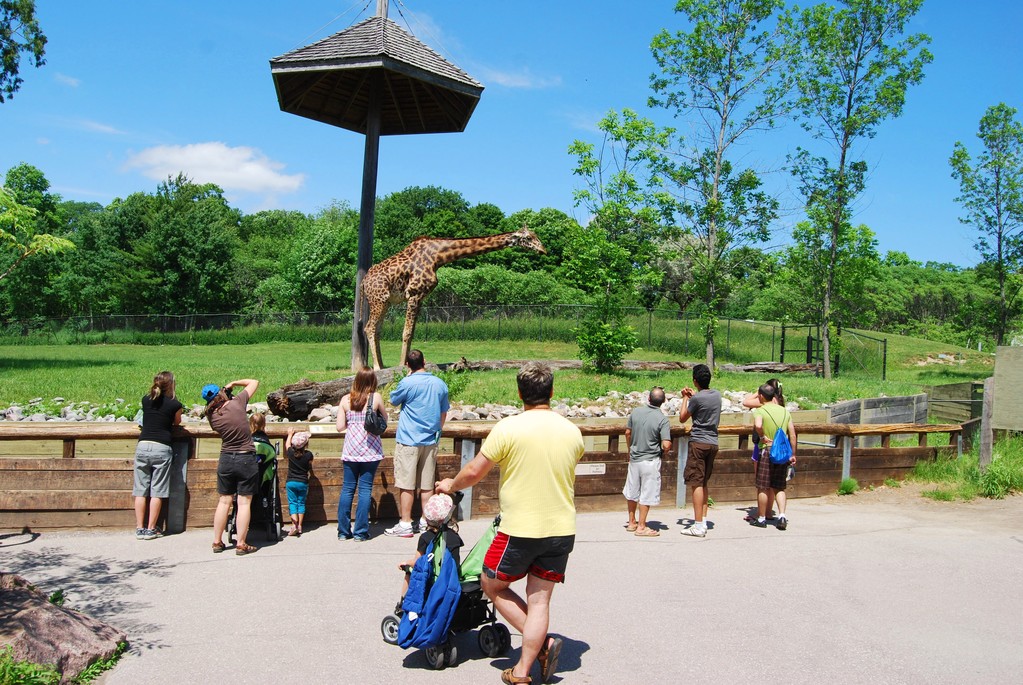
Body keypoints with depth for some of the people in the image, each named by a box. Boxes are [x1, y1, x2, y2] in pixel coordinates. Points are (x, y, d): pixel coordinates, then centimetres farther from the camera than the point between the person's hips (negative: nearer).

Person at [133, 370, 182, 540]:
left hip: (143, 446, 3)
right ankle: (151, 529, 5)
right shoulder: (174, 405, -4)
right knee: (157, 491, 3)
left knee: (141, 490, 7)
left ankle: (139, 528, 9)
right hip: (161, 448, -3)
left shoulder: (146, 400, 7)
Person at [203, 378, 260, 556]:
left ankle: (217, 541, 20)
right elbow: (254, 382, -1)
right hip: (246, 459, -3)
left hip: (226, 459, 3)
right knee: (244, 502, 2)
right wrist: (234, 383, 9)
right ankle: (241, 544, 4)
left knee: (224, 501, 14)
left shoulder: (212, 416, -3)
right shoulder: (237, 403, -12)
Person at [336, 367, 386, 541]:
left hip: (350, 450, 2)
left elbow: (340, 427, 0)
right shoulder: (376, 397, -5)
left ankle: (343, 531, 13)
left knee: (347, 488, 10)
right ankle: (360, 532, 4)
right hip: (370, 450, -2)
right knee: (365, 489, 2)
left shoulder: (346, 399, 1)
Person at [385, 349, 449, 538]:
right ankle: (426, 522, 17)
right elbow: (443, 414, 13)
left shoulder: (407, 383, -12)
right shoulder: (440, 384, 4)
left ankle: (405, 524, 3)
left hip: (408, 441, -5)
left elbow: (394, 400, 6)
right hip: (430, 441, 5)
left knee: (406, 485, 1)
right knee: (427, 485, 10)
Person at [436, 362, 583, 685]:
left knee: (493, 586, 15)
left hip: (520, 530, -4)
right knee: (539, 598, 11)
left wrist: (451, 485, 13)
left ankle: (542, 644, 6)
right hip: (562, 530, 5)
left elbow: (474, 471, -6)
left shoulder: (508, 428, -13)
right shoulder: (572, 431, 1)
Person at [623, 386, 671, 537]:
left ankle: (632, 522, 30)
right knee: (646, 495, 5)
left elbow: (628, 432, 7)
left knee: (632, 491, 17)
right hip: (651, 461, -5)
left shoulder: (636, 411, -4)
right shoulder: (662, 419, -18)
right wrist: (663, 451, 1)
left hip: (634, 458, 5)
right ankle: (641, 527, 11)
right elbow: (666, 445, -23)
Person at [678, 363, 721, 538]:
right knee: (704, 483, 15)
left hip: (699, 442, -7)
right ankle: (703, 522, 18)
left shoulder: (696, 398, -14)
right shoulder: (717, 395, 7)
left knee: (696, 484, -5)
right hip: (713, 443, 7)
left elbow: (682, 418, 0)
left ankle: (698, 526, -7)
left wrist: (685, 398, 9)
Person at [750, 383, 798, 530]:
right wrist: (793, 455, 12)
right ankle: (782, 515, -2)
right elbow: (793, 435, 7)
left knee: (763, 487, 5)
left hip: (767, 450, -5)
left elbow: (757, 425, -30)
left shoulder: (760, 411, -7)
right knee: (779, 487, 12)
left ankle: (761, 519, 12)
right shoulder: (785, 411, 9)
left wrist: (762, 437, -12)